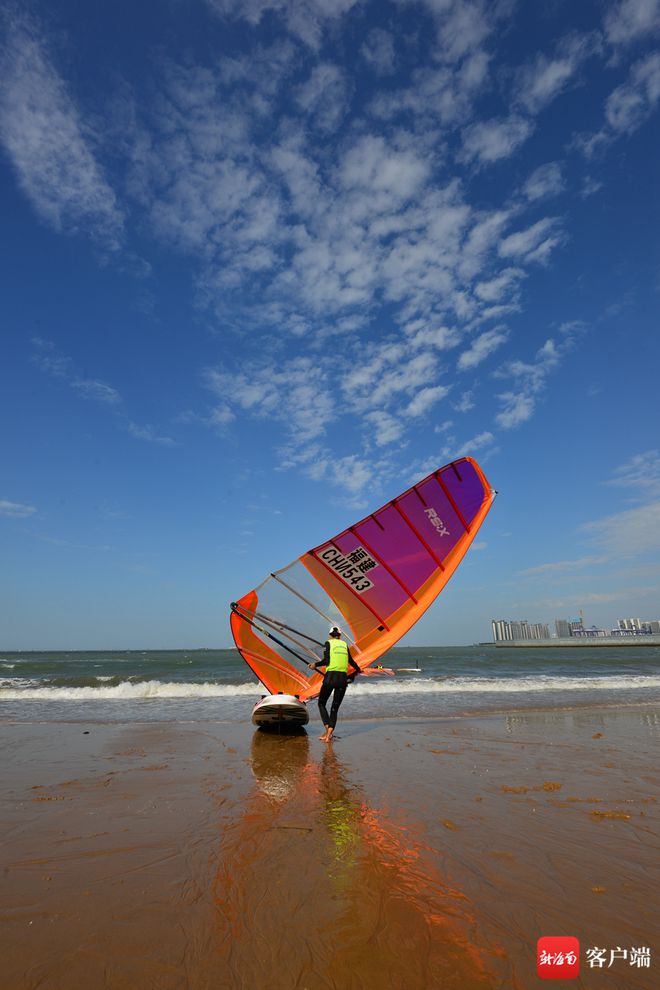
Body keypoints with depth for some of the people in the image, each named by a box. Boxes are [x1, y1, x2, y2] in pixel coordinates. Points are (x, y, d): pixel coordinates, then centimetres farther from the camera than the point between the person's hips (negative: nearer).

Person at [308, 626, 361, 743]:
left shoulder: (328, 643, 4)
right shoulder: (344, 644, 15)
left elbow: (326, 661, -8)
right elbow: (351, 661, 24)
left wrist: (315, 665, 9)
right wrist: (358, 670, 43)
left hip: (330, 676, -3)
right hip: (343, 678, 4)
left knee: (321, 703, 14)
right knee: (335, 708, 11)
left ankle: (328, 729, -3)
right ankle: (328, 735, -1)